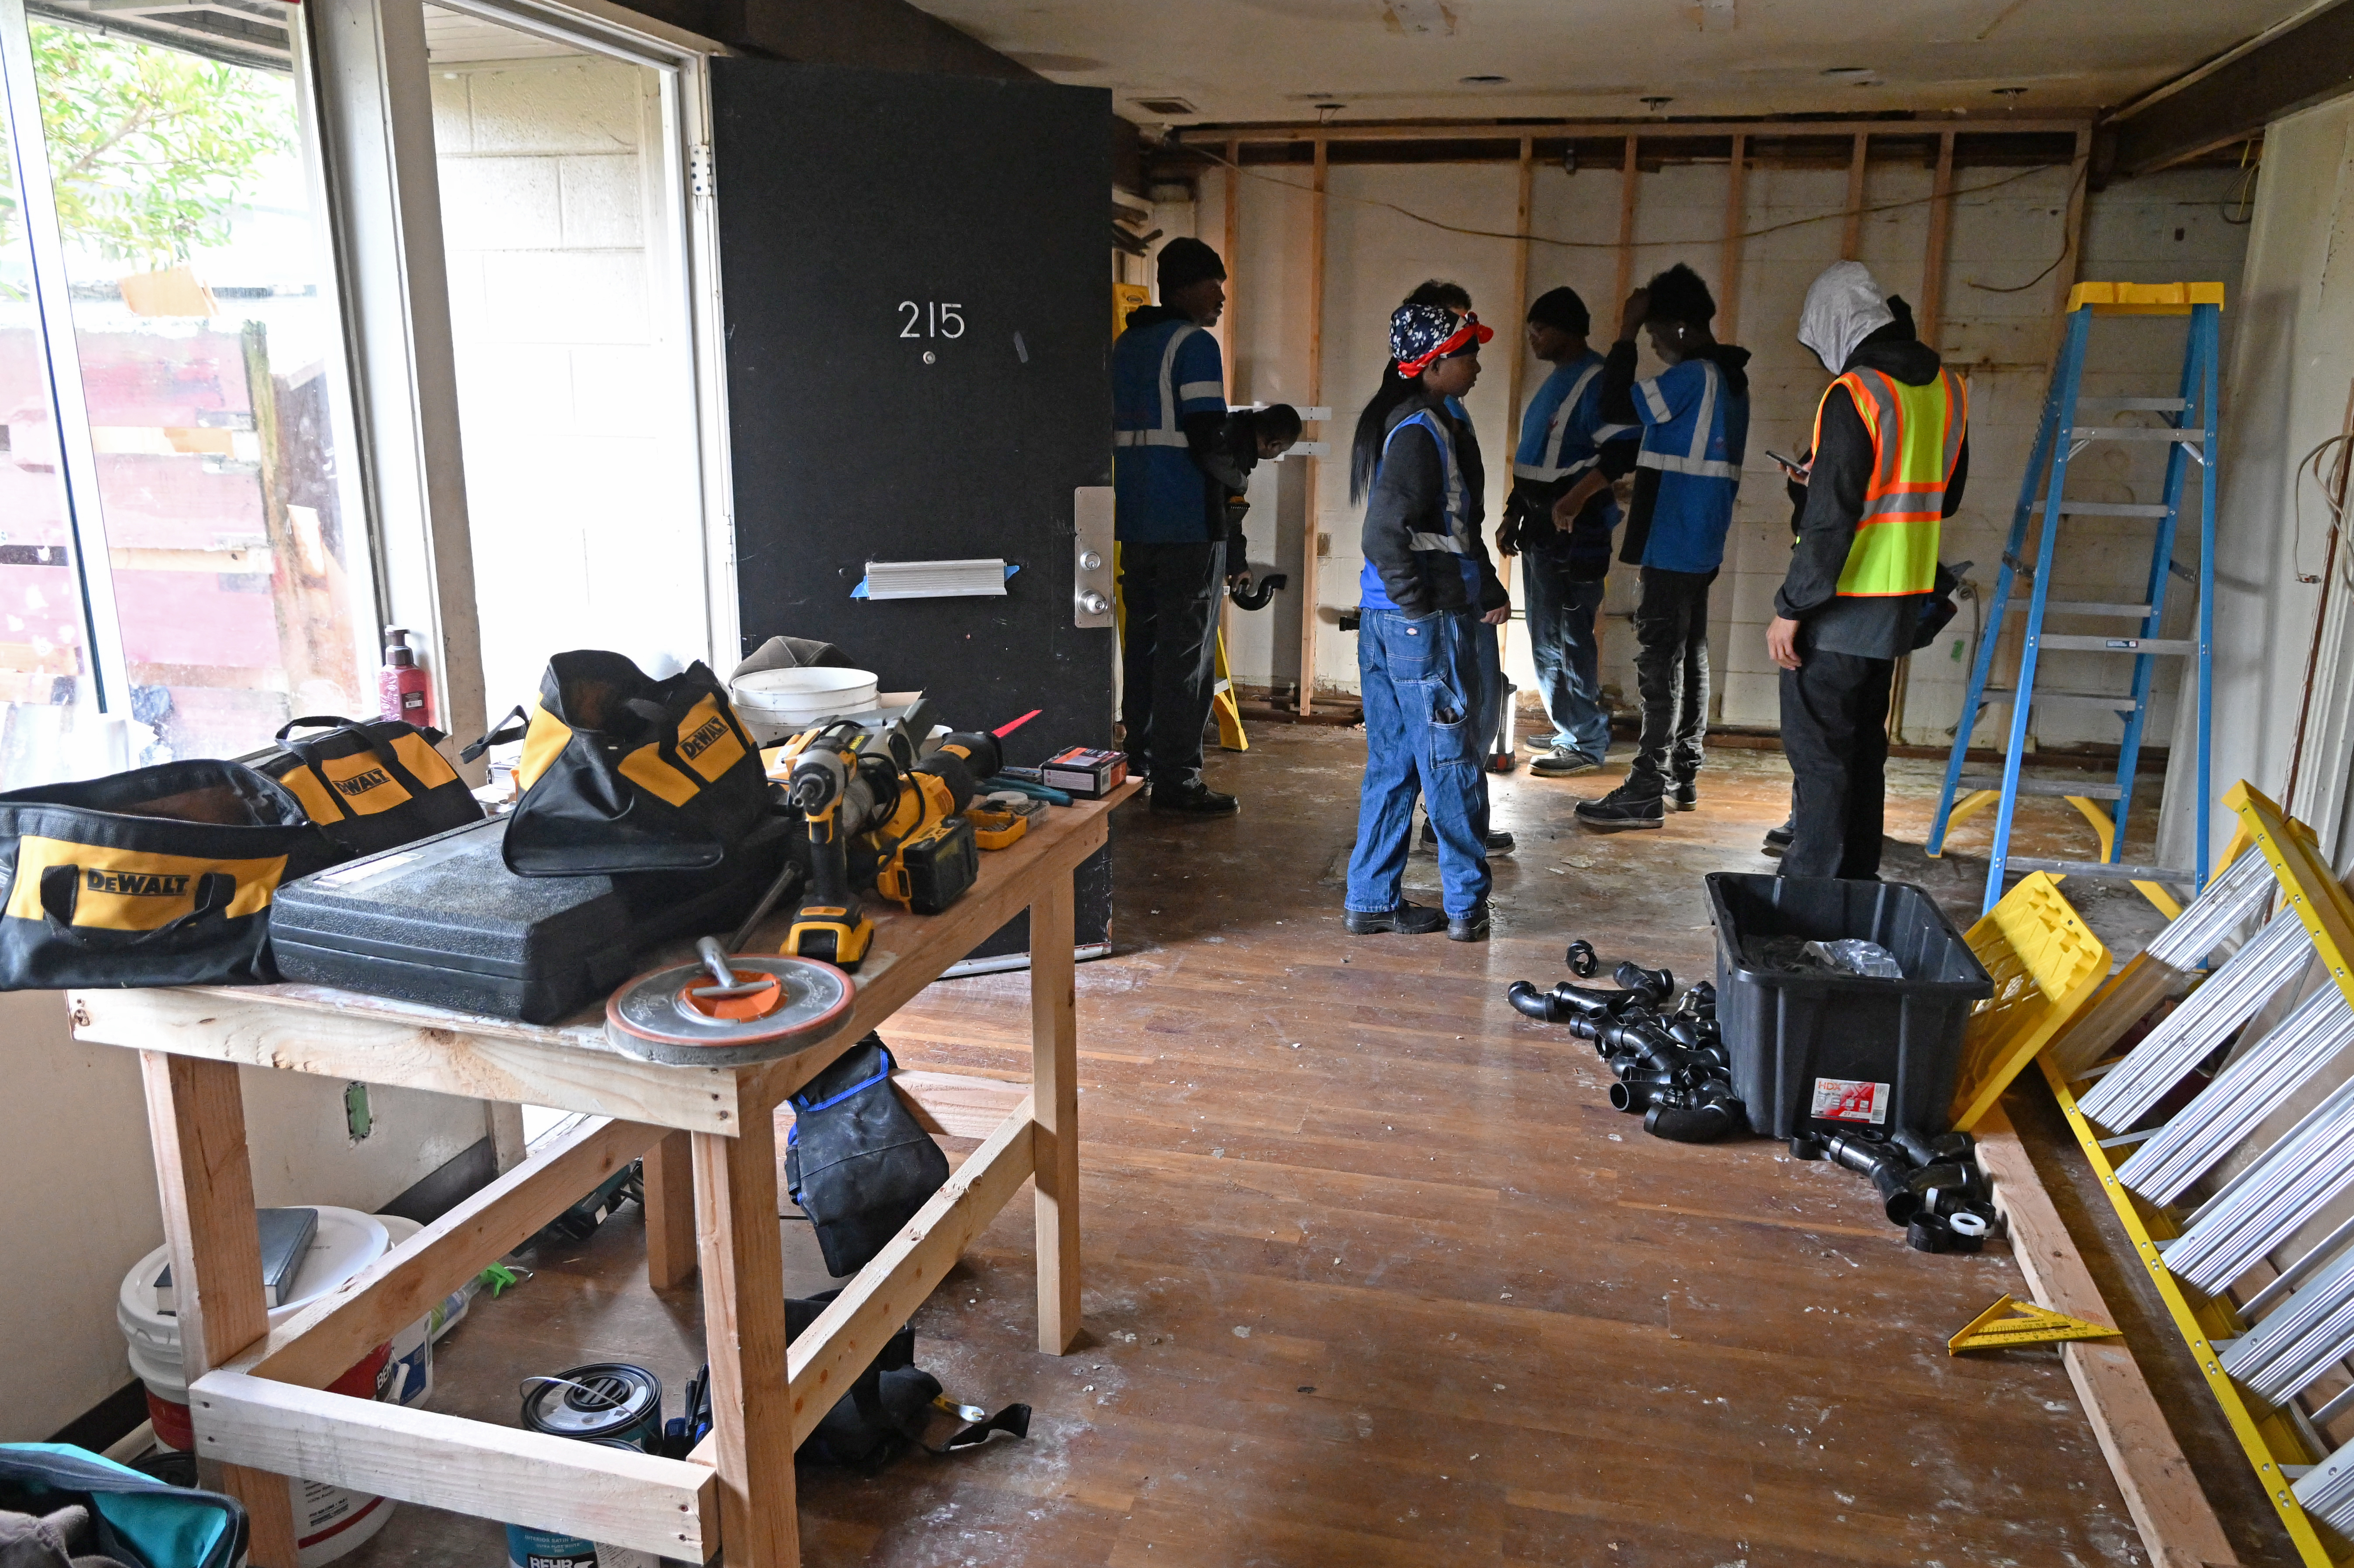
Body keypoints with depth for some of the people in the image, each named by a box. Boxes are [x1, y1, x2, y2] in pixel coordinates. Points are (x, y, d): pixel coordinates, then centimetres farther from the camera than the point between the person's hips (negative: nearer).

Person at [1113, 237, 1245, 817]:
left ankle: (1140, 763, 22)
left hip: (1136, 521, 8)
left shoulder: (1125, 345, 17)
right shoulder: (1195, 344, -9)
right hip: (1191, 523, -8)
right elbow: (1208, 438, -16)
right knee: (1186, 652, -4)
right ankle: (1177, 781, -2)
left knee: (1144, 642, 14)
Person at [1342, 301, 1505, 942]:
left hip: (1384, 620, 9)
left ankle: (1373, 900, 19)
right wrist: (1422, 612, -16)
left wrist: (1487, 589, 15)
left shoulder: (1407, 424, 16)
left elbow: (1452, 526, 20)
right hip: (1426, 623, -9)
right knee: (1453, 763, 2)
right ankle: (1466, 905, 14)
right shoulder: (1422, 433, -15)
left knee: (1392, 764, 13)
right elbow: (1385, 535, -23)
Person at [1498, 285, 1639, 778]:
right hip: (1541, 531, 10)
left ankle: (1587, 744, 2)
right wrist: (1514, 515, 22)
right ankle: (1568, 729, 26)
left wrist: (1578, 498, -32)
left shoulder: (1596, 381, -13)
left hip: (1573, 534, -10)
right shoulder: (1557, 380, 17)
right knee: (1546, 638, 15)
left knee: (1568, 638, -6)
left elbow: (1623, 451, -24)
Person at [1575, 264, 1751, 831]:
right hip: (1701, 544, 10)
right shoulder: (1729, 378, 16)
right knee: (1689, 657, 13)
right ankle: (1682, 776, 22)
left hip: (1672, 545, -10)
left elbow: (1618, 406, -19)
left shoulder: (1692, 376, -15)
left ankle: (1646, 793, -7)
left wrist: (1626, 333, -11)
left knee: (1660, 663, -9)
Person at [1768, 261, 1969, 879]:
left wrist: (1791, 608, -16)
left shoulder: (1855, 393, -17)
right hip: (1902, 603, 8)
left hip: (1841, 604, -8)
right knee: (1865, 746, 17)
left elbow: (1830, 517, -21)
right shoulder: (1947, 388, 9)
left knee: (1817, 752, -2)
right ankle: (1858, 882, 25)